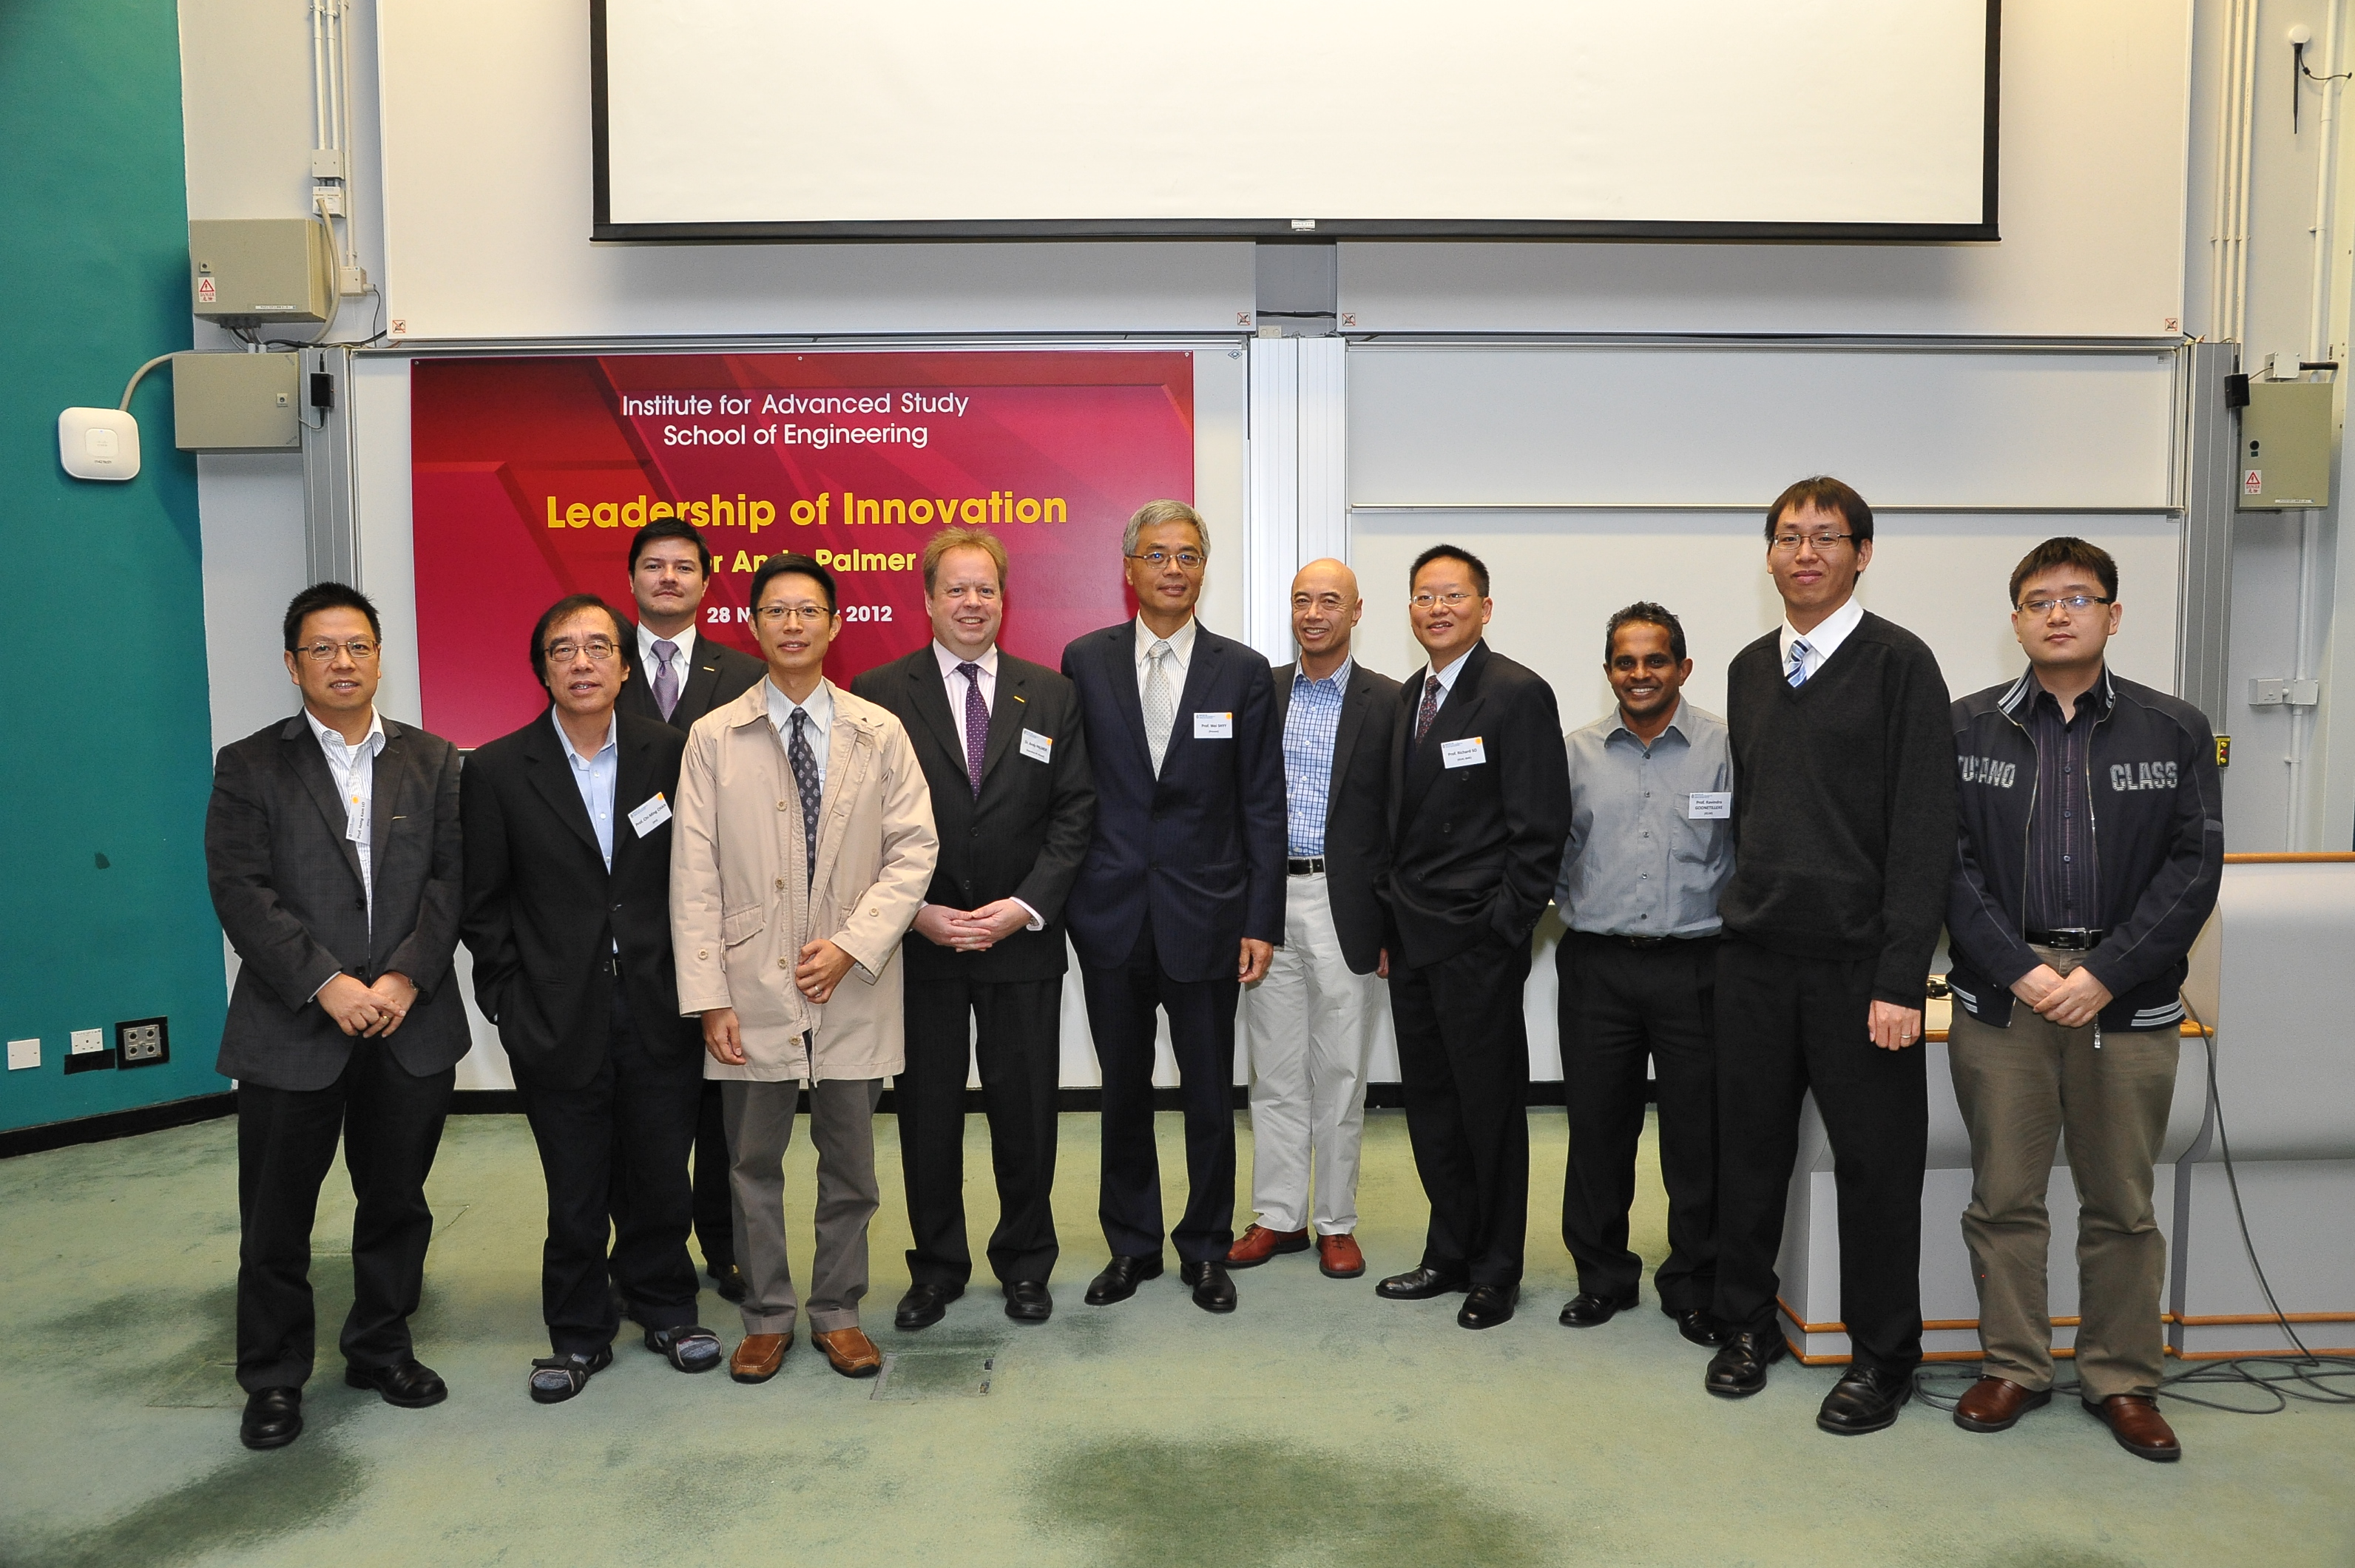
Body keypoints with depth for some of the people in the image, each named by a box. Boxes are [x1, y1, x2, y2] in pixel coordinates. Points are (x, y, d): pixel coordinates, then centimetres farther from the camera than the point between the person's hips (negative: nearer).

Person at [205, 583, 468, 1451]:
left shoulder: (432, 761, 7)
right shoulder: (249, 766, 2)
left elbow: (450, 879, 0)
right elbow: (240, 889, -7)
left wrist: (405, 979, -12)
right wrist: (327, 985, -16)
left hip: (411, 1024, 2)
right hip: (291, 1028, -1)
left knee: (397, 1202, 13)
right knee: (276, 1216, 8)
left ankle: (382, 1347, 31)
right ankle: (273, 1377, 25)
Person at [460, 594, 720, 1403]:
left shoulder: (671, 753, 0)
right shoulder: (496, 771, -2)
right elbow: (483, 905, 2)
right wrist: (511, 1001, -3)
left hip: (658, 1011, 1)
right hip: (558, 1021, -1)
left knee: (662, 1175, 11)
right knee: (575, 1190, 10)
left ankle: (663, 1305, 34)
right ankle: (579, 1334, 29)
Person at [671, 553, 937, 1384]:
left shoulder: (879, 732, 2)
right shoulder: (712, 737, 0)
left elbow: (915, 849, -1)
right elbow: (694, 877, -2)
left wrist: (853, 944, -13)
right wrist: (709, 996, -8)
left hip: (852, 986, 1)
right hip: (754, 986, 0)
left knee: (850, 1164, 11)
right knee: (753, 1164, 11)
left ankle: (838, 1312, 29)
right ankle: (767, 1317, 28)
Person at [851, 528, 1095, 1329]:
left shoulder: (1051, 694, 5)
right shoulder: (878, 693, 0)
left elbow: (1074, 812, 1)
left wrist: (1025, 906, -10)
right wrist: (918, 912, -12)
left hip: (1023, 940, 1)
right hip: (918, 941, -1)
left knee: (1025, 1110, 10)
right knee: (926, 1112, 9)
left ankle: (1025, 1264, 29)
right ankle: (936, 1266, 28)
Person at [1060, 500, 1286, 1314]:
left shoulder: (1244, 672, 1)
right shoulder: (1085, 661, 3)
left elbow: (1262, 807, 0)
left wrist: (1262, 921, -4)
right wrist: (1061, 896, 0)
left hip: (1205, 915, -1)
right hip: (1112, 913, 1)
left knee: (1210, 1096, 8)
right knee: (1124, 1092, 13)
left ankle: (1206, 1247, 26)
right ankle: (1131, 1245, 29)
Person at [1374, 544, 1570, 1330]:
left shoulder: (1519, 695, -9)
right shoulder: (1407, 697, 13)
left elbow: (1541, 831, -12)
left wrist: (1501, 931, -15)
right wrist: (1392, 924, 10)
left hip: (1478, 944, -7)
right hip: (1413, 941, 7)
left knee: (1491, 1107, 5)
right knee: (1430, 1106, 13)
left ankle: (1496, 1272, 19)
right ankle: (1450, 1255, 28)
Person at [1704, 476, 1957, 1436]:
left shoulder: (1898, 663, -5)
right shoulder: (1749, 670, 12)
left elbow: (1924, 828, -10)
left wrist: (1901, 978, -15)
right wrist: (1747, 913, 11)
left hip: (1857, 960, -4)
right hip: (1755, 957, 5)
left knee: (1877, 1162, 6)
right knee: (1749, 1148, 10)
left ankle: (1882, 1358, 22)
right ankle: (1748, 1326, 27)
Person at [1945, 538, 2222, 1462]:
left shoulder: (2174, 732, 5)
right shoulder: (1966, 729, 4)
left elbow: (2193, 867, -1)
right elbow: (1949, 863, -1)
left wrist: (2105, 975, -12)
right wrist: (2020, 970, -11)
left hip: (2126, 998, 0)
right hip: (1999, 995, 0)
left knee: (2121, 1204, 10)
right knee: (2003, 1198, 7)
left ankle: (2123, 1379, 25)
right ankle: (2014, 1367, 22)